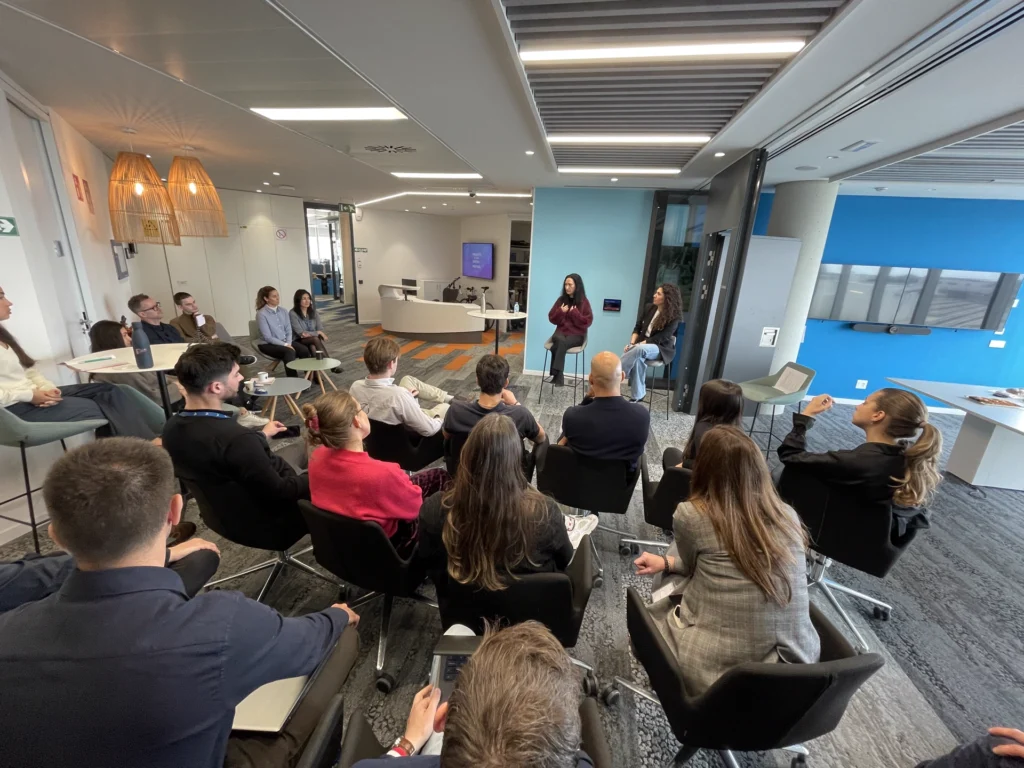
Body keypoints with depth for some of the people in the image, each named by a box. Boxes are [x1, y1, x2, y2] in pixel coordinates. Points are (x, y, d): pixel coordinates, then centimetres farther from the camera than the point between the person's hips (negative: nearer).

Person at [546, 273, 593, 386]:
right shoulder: (561, 299, 8)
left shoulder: (583, 301, 0)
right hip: (561, 331, 2)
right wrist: (560, 312, -9)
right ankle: (559, 375, -34)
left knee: (562, 343, -34)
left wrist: (575, 313, -16)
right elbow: (552, 318, 10)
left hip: (577, 334, -2)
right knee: (560, 340, -34)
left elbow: (587, 321, -5)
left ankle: (556, 373, -28)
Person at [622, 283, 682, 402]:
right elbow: (637, 327, 8)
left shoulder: (673, 317, -11)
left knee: (639, 350, -38)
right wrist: (632, 343, -10)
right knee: (637, 359, -32)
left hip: (660, 348, -4)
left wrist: (637, 345, -23)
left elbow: (660, 338, -17)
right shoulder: (649, 308, 5)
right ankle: (637, 396, -26)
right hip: (642, 344, 4)